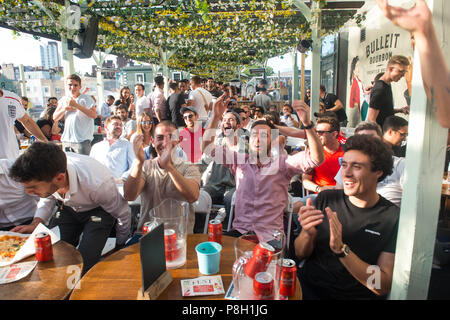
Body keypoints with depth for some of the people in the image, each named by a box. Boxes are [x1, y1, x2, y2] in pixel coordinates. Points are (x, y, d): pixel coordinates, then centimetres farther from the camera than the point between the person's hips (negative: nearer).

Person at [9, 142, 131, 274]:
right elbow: (48, 197, 3)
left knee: (82, 267, -19)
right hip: (68, 209, 5)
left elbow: (123, 214, -20)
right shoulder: (43, 173, -24)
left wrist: (120, 247, -3)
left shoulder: (97, 184, -41)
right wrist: (36, 223, -14)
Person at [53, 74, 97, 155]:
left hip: (82, 140, -6)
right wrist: (64, 109, -7)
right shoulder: (64, 99, 14)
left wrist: (76, 105, -20)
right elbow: (55, 118, 11)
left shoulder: (86, 99, -4)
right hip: (66, 140, 6)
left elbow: (94, 115, -19)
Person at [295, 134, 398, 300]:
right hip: (309, 287, 2)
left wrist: (341, 248, -26)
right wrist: (307, 232, -20)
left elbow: (383, 287, -14)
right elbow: (301, 254, 1)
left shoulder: (394, 218, -10)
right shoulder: (326, 199, -2)